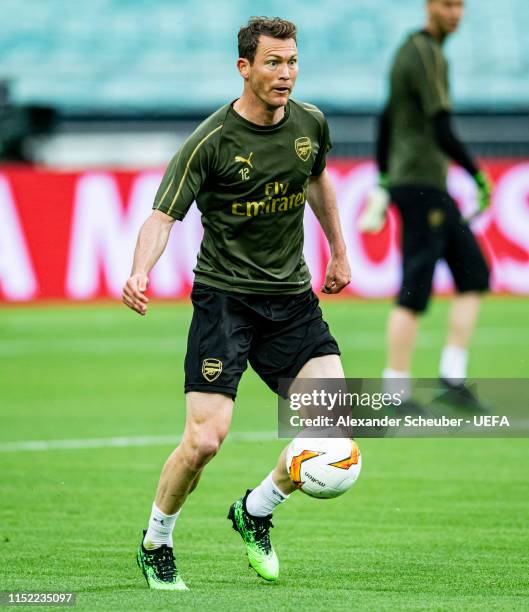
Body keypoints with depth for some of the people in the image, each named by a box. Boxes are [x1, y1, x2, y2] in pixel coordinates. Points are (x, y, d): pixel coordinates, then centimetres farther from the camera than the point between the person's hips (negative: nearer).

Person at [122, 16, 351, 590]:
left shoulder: (310, 123, 3)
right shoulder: (211, 141, -14)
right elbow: (163, 215, -16)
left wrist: (339, 252, 31)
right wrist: (140, 270, -35)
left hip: (291, 296, 5)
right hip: (224, 298, -5)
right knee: (205, 440, -14)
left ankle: (255, 511, 16)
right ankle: (155, 544, 13)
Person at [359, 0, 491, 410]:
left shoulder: (408, 50, 16)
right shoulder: (428, 55, -14)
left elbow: (386, 121, 24)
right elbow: (442, 132, -21)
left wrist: (383, 185, 28)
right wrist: (478, 175, -15)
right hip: (423, 184, -10)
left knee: (474, 274, 9)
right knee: (415, 291, -7)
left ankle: (453, 375, 5)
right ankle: (396, 390, -5)